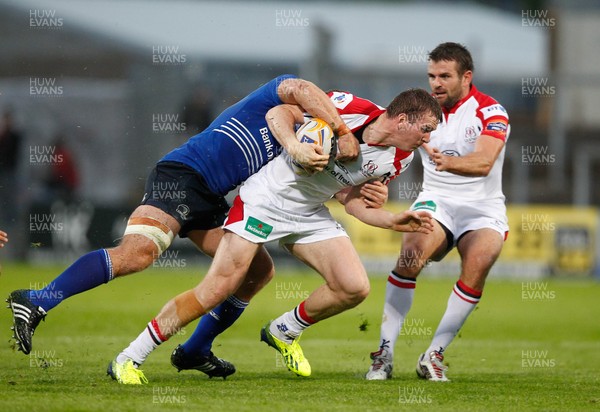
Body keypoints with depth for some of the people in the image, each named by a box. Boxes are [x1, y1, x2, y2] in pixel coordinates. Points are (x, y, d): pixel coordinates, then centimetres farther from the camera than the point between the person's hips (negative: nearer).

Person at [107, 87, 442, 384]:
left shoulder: (398, 159, -3)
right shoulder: (352, 108, -22)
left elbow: (352, 199, 6)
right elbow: (280, 113, -14)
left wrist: (394, 222, -8)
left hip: (311, 214, 7)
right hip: (266, 198, -7)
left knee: (355, 288, -9)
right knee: (218, 289, -14)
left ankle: (284, 332, 18)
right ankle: (129, 359, -5)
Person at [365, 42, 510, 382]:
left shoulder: (491, 111, -9)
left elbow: (483, 162, -25)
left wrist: (449, 162, -46)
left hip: (483, 207, -2)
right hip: (436, 201, 2)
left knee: (478, 264, -31)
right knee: (411, 254, -28)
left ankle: (435, 354, -18)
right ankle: (385, 353, -24)